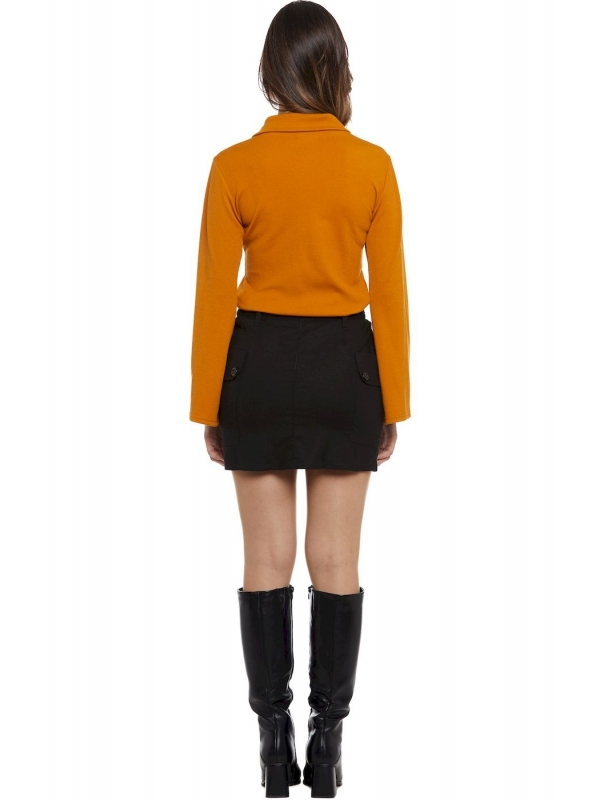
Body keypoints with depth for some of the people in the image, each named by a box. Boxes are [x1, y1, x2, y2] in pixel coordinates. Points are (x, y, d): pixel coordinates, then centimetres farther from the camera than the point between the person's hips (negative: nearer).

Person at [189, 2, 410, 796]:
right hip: (345, 366, 1)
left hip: (260, 365, 0)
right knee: (336, 563, 7)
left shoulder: (235, 166, -8)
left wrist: (208, 406, 2)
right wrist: (393, 402, 5)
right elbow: (389, 293, -3)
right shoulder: (372, 165, -5)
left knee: (267, 561, 7)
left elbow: (214, 294, -6)